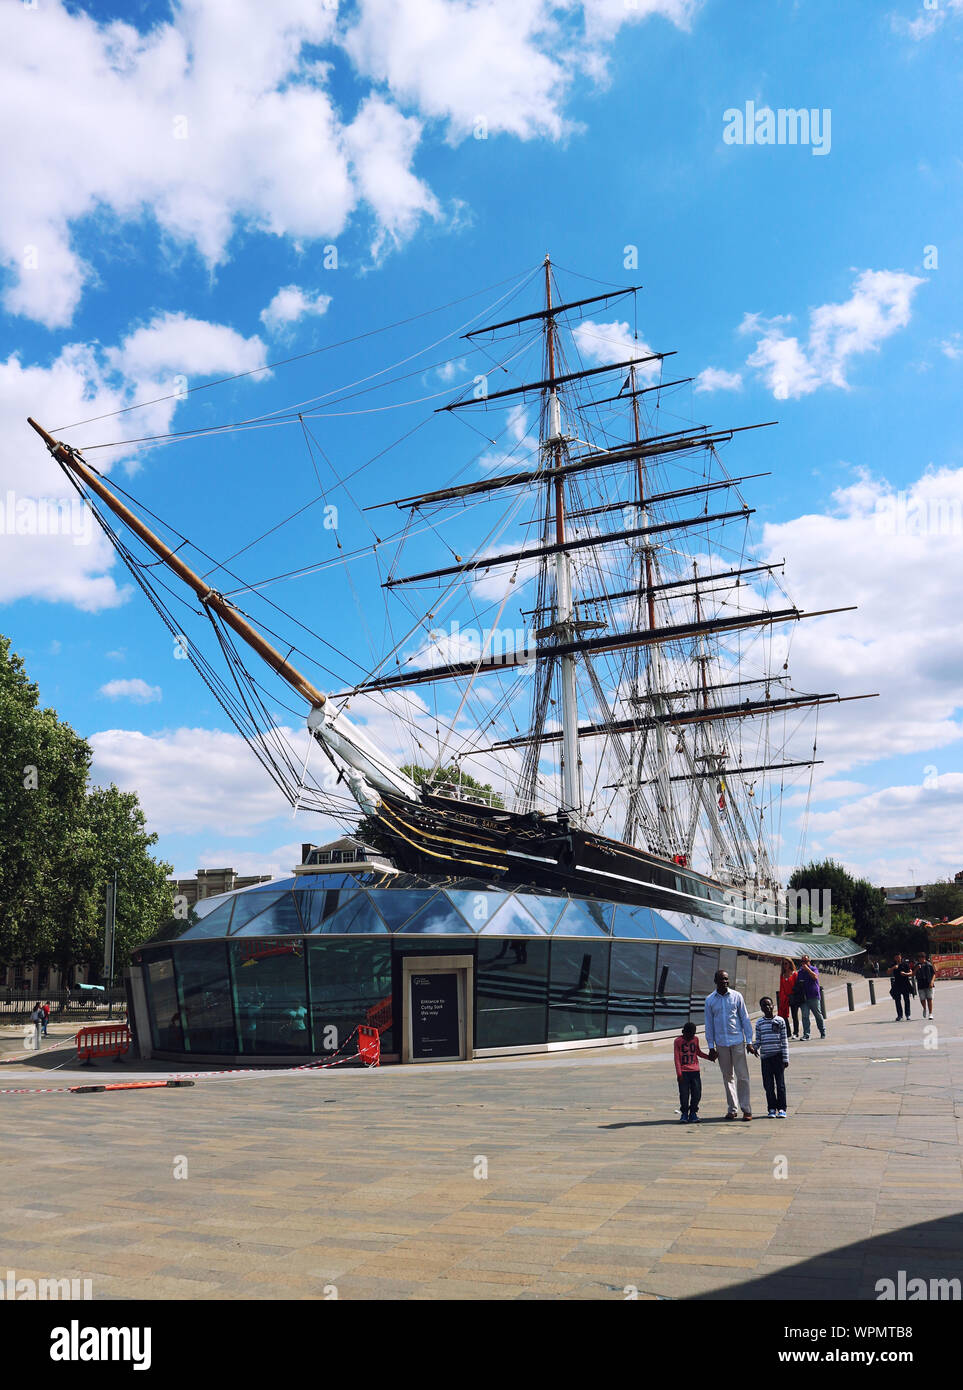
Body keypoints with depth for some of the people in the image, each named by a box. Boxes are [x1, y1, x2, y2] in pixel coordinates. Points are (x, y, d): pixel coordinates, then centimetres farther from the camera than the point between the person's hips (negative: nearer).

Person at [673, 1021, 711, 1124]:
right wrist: (679, 1074, -10)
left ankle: (693, 1113, 12)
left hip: (695, 1071, 3)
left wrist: (709, 1057, 12)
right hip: (683, 1072, -3)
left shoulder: (695, 1039, 10)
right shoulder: (678, 1041, -2)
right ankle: (684, 1114, 8)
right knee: (684, 1094, -7)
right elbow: (677, 1058, -4)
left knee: (697, 1094, -2)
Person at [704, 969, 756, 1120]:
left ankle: (746, 1109, 3)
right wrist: (711, 1047, 5)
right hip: (721, 1044, 2)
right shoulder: (710, 1000, 3)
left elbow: (745, 1019, 4)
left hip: (738, 1041, -2)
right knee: (728, 1077, 8)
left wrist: (749, 1041, 0)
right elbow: (709, 1024, 8)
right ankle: (732, 1109, 16)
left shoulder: (736, 996, 1)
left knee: (742, 1076, -3)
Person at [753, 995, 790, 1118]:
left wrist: (786, 1058, -1)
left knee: (780, 1083, 0)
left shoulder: (780, 1021, 2)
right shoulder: (759, 1023, 8)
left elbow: (784, 1040, 3)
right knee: (768, 1085, 3)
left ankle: (781, 1109, 9)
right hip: (765, 1056, 2)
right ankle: (772, 1108, 12)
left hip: (778, 1056, -2)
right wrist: (756, 1048, -9)